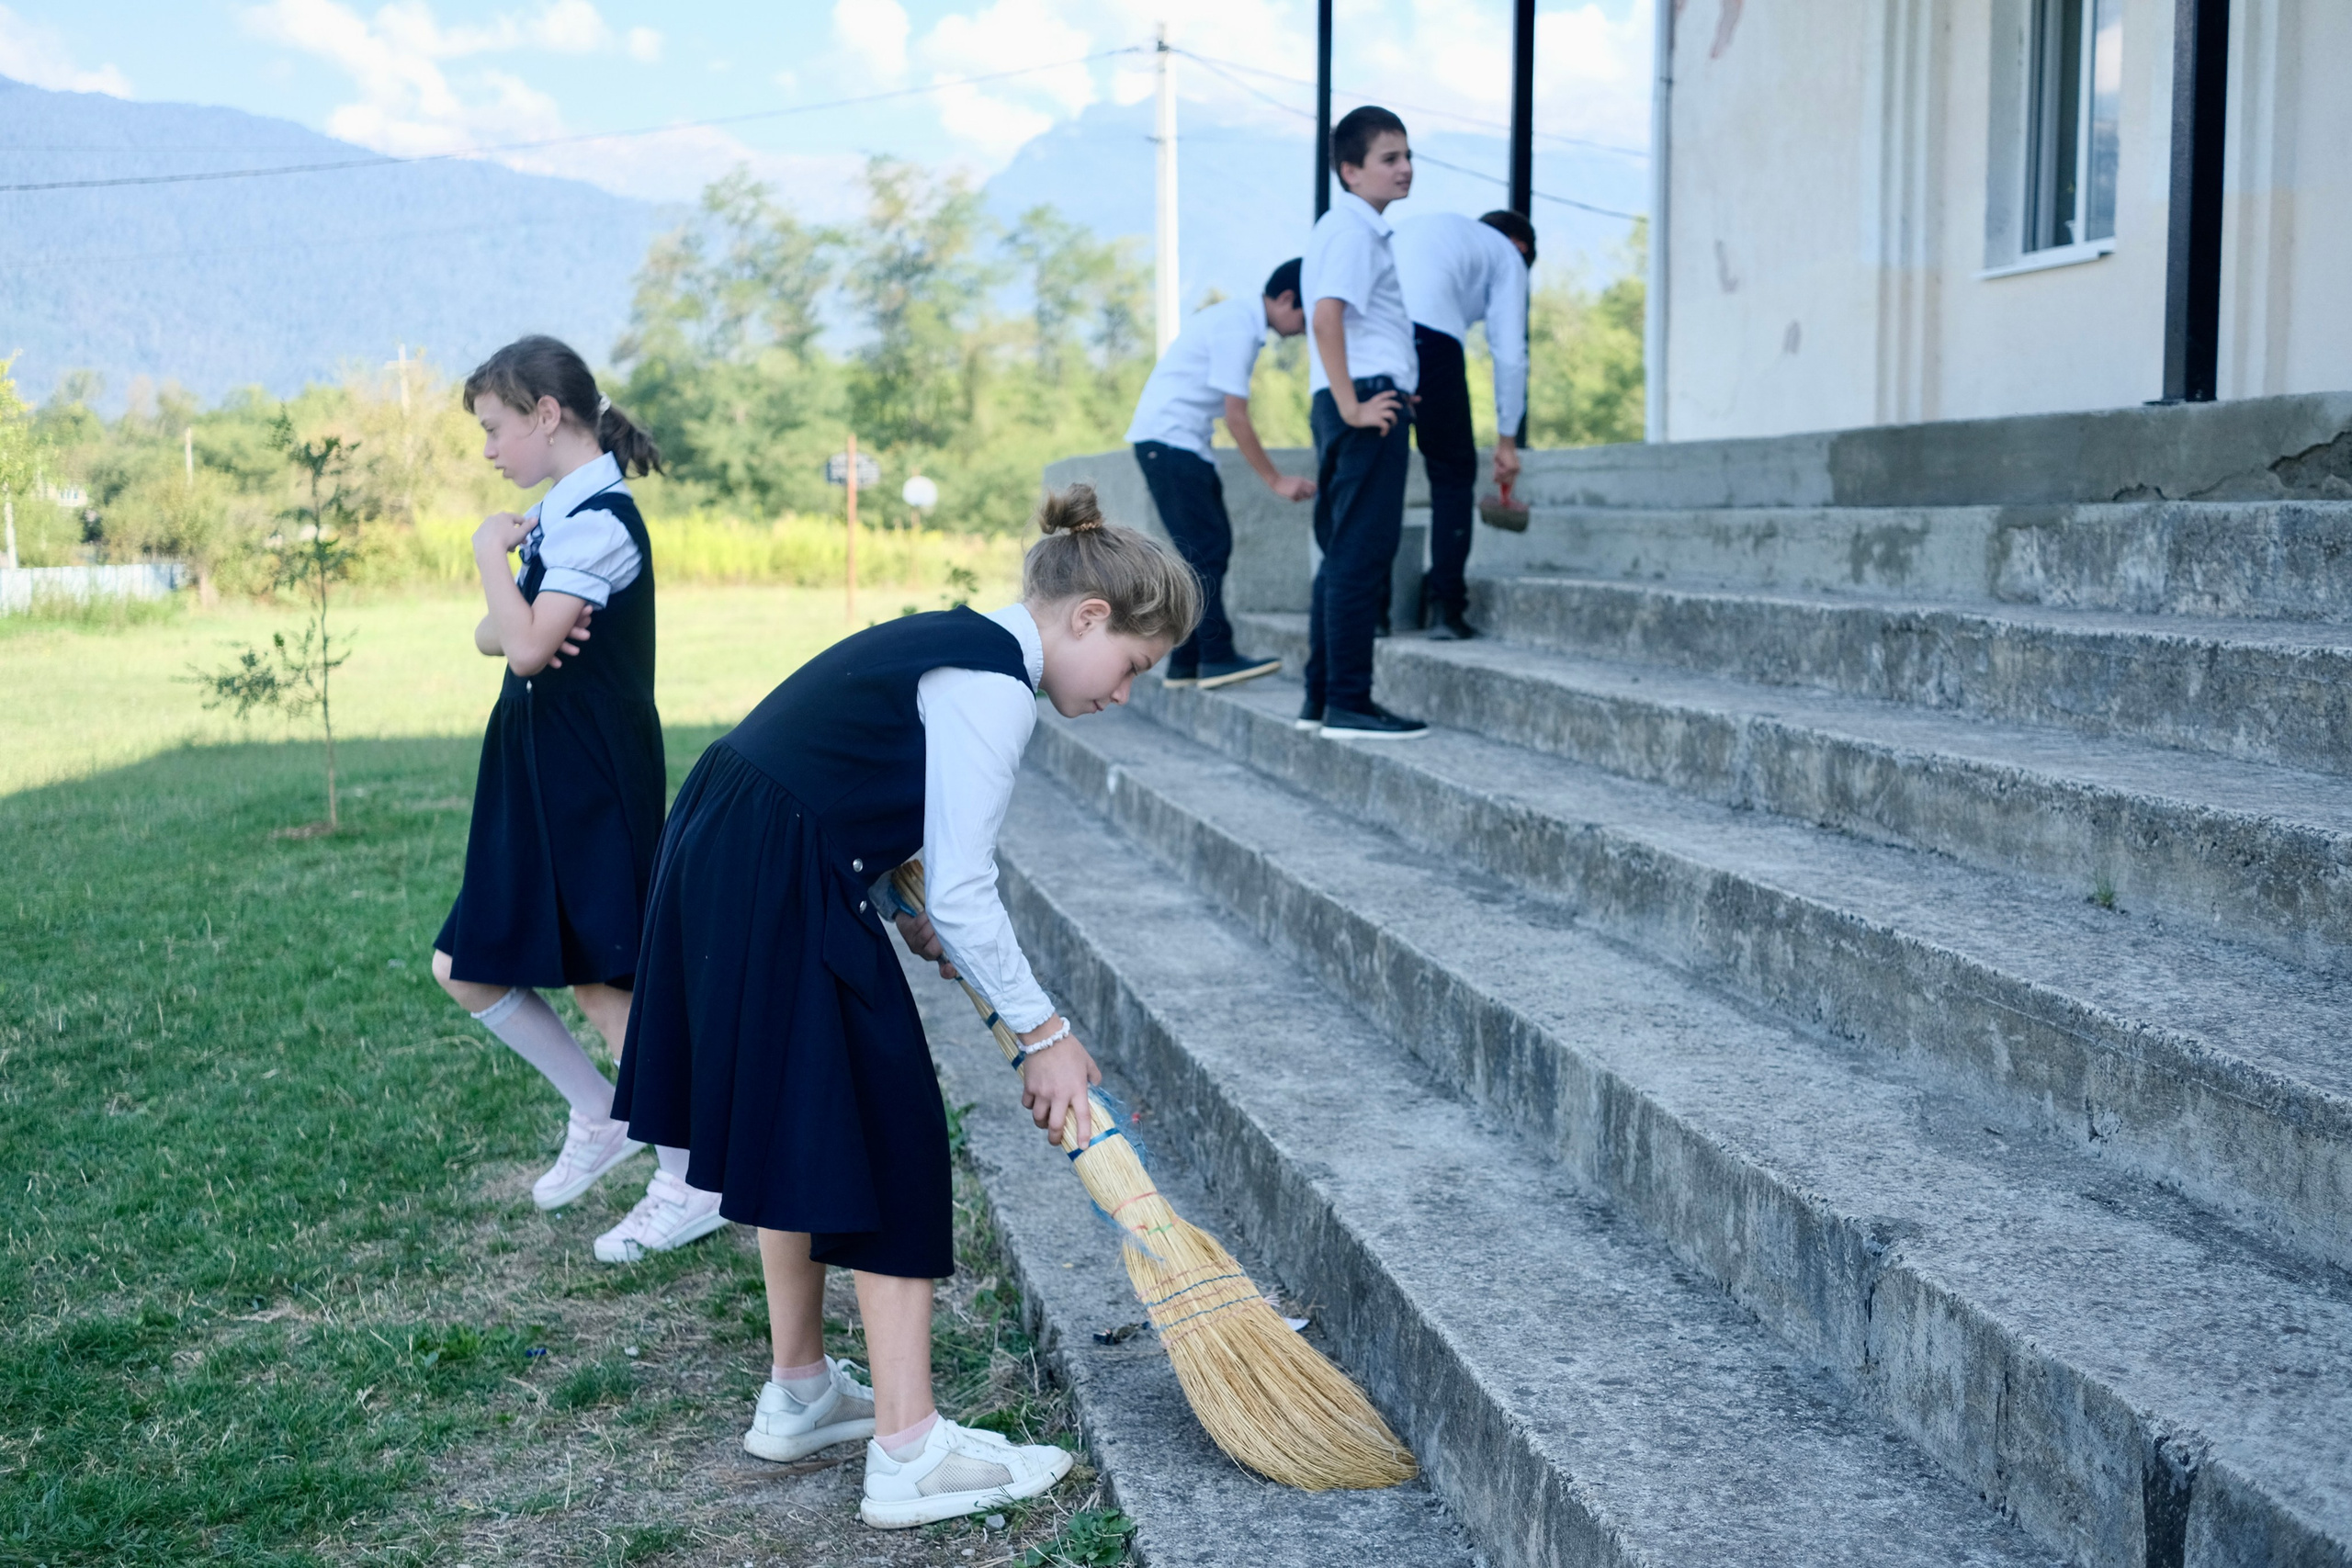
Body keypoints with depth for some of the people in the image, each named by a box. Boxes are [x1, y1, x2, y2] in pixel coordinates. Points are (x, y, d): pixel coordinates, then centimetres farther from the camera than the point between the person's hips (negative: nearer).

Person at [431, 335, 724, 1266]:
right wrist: (518, 627, -12)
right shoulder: (557, 515, 13)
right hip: (537, 778, 10)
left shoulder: (599, 518, -16)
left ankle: (690, 1184, 9)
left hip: (591, 783, -10)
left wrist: (493, 552, -9)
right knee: (467, 971, 12)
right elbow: (494, 638, 11)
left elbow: (527, 647, -24)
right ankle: (598, 1118, 25)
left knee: (602, 980, -4)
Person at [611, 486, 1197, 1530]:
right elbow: (961, 896, -17)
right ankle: (907, 1454, 3)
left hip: (721, 867, 10)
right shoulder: (992, 682, -16)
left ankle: (799, 1394, 34)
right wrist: (1043, 1034, -8)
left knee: (800, 1130, 20)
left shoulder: (951, 644, 14)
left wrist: (911, 926, 13)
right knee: (890, 1142, -2)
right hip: (778, 895, -10)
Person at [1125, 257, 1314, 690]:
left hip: (1186, 443, 10)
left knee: (1210, 548, 8)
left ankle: (1185, 663, 11)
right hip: (1168, 439, -10)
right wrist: (1276, 480, -15)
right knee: (1206, 548, -12)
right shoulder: (1237, 326, -17)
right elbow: (1236, 417, -19)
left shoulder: (1240, 319, 13)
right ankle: (1217, 657, -11)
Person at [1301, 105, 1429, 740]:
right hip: (1369, 402, -11)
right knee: (1362, 555, -10)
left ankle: (1321, 699, 17)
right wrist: (1352, 404, -23)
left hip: (1359, 403, 11)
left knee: (1344, 555, 12)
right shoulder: (1354, 228, -10)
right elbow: (1326, 315, -22)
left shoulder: (1351, 226, 22)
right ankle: (1348, 705, -9)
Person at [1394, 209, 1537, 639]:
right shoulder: (1508, 256, 23)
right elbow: (1509, 354, 16)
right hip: (1427, 330, -5)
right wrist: (1507, 439, 23)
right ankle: (1444, 606, 2)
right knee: (1453, 473, 8)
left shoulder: (1414, 227, 39)